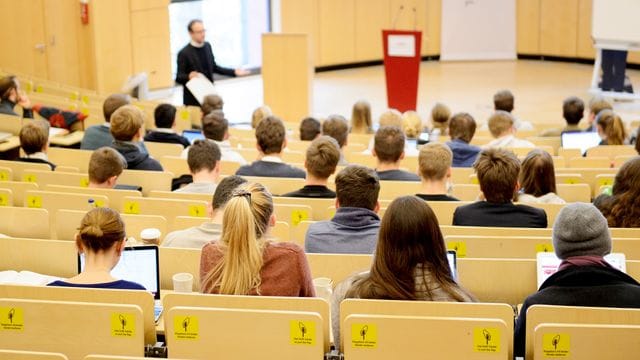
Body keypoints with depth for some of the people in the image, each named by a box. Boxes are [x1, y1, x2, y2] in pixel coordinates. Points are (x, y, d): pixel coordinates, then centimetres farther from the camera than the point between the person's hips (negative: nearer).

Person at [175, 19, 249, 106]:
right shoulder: (184, 53, -12)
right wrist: (189, 76, -32)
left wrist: (234, 72, 13)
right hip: (193, 100, -6)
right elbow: (178, 78, -11)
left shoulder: (207, 46, 6)